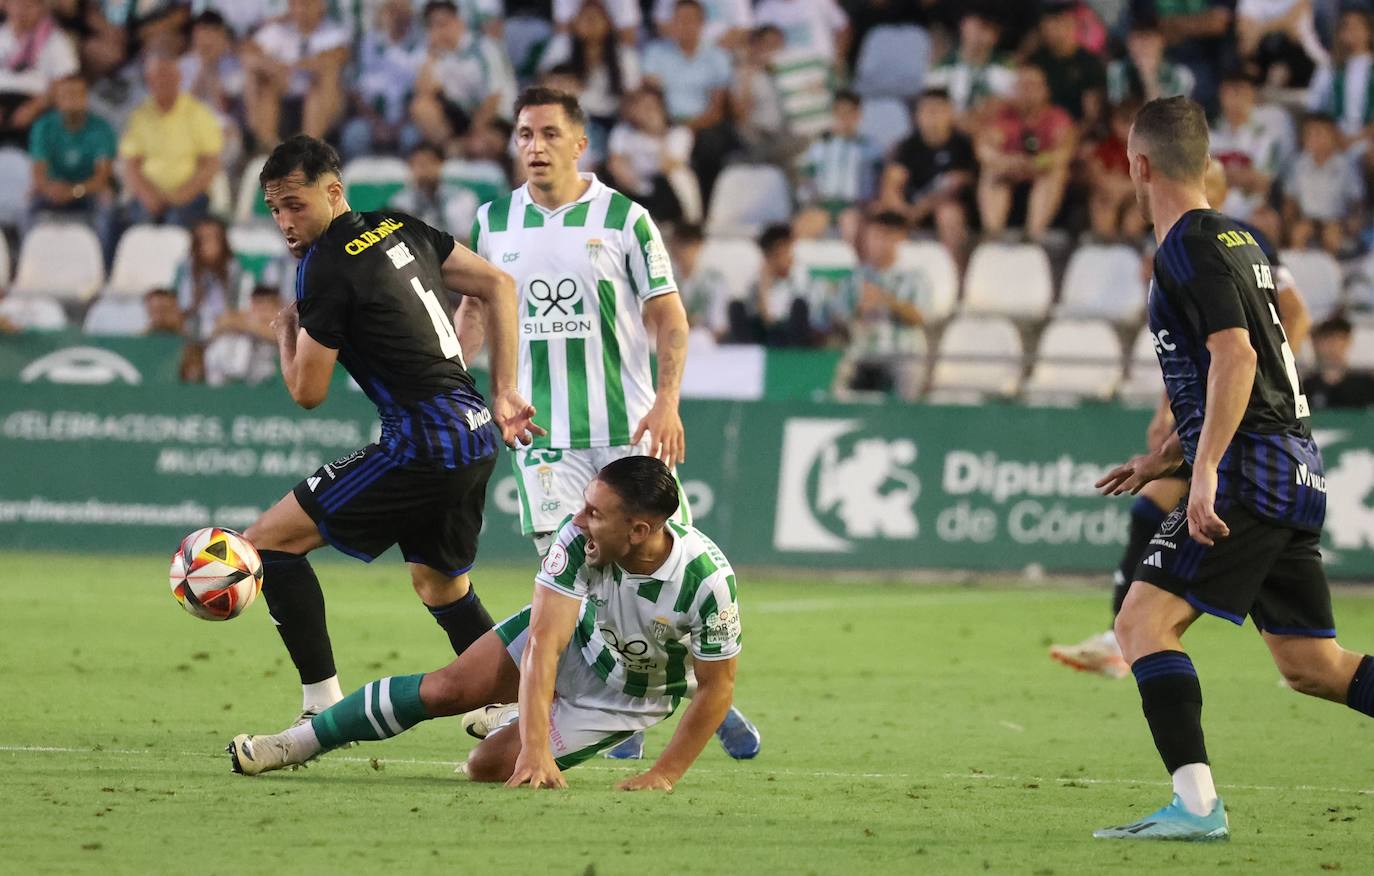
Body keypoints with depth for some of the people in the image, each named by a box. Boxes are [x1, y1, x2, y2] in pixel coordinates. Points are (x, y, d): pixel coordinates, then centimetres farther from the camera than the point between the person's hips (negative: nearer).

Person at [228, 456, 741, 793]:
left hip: (626, 697, -2)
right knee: (445, 688, -13)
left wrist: (664, 775, -23)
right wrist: (536, 751, -44)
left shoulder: (707, 579, -38)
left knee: (490, 764, -14)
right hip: (573, 633, 2)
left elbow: (717, 686, -23)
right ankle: (293, 746, 4)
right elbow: (543, 644, -34)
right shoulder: (578, 539, -30)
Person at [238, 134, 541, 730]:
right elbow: (498, 286, 17)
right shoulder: (400, 230, 12)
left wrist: (285, 331, 14)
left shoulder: (326, 267, -12)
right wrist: (503, 394, 15)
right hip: (476, 434, 9)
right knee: (440, 586, 28)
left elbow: (307, 392, -6)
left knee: (269, 542, -5)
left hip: (423, 445, -9)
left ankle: (324, 706, -8)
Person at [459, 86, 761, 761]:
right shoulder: (494, 221, 7)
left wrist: (666, 402, -14)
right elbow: (474, 311, 20)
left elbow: (668, 318, -2)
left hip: (629, 425, -2)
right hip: (542, 428, 2)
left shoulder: (624, 219, -3)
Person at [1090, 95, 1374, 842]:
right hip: (1296, 471, 10)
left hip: (1249, 472, -10)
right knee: (1310, 664, 11)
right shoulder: (1236, 240, 21)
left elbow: (1235, 359, -21)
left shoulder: (1189, 247, -9)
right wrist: (1164, 459, 31)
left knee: (1143, 623, -12)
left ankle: (1197, 803, -23)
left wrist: (1206, 470, -26)